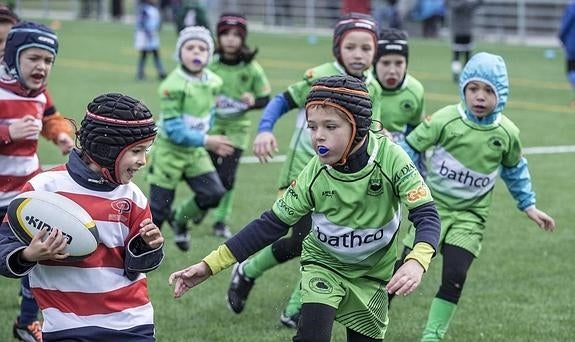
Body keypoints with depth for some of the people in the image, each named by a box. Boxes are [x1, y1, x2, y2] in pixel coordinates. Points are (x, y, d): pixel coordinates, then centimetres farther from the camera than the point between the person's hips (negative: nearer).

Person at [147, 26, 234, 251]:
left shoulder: (213, 82, -2)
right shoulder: (173, 86, -22)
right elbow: (173, 129, -24)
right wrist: (206, 141, -28)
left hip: (196, 152, 6)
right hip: (169, 151, -5)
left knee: (214, 194, -8)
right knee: (158, 208, 1)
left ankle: (180, 219, 19)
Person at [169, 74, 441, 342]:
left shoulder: (390, 158, -27)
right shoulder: (314, 174, -21)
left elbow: (426, 215, -28)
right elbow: (272, 223, -13)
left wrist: (416, 262, -50)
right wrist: (209, 265, -20)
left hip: (373, 272, 1)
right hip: (324, 263, 0)